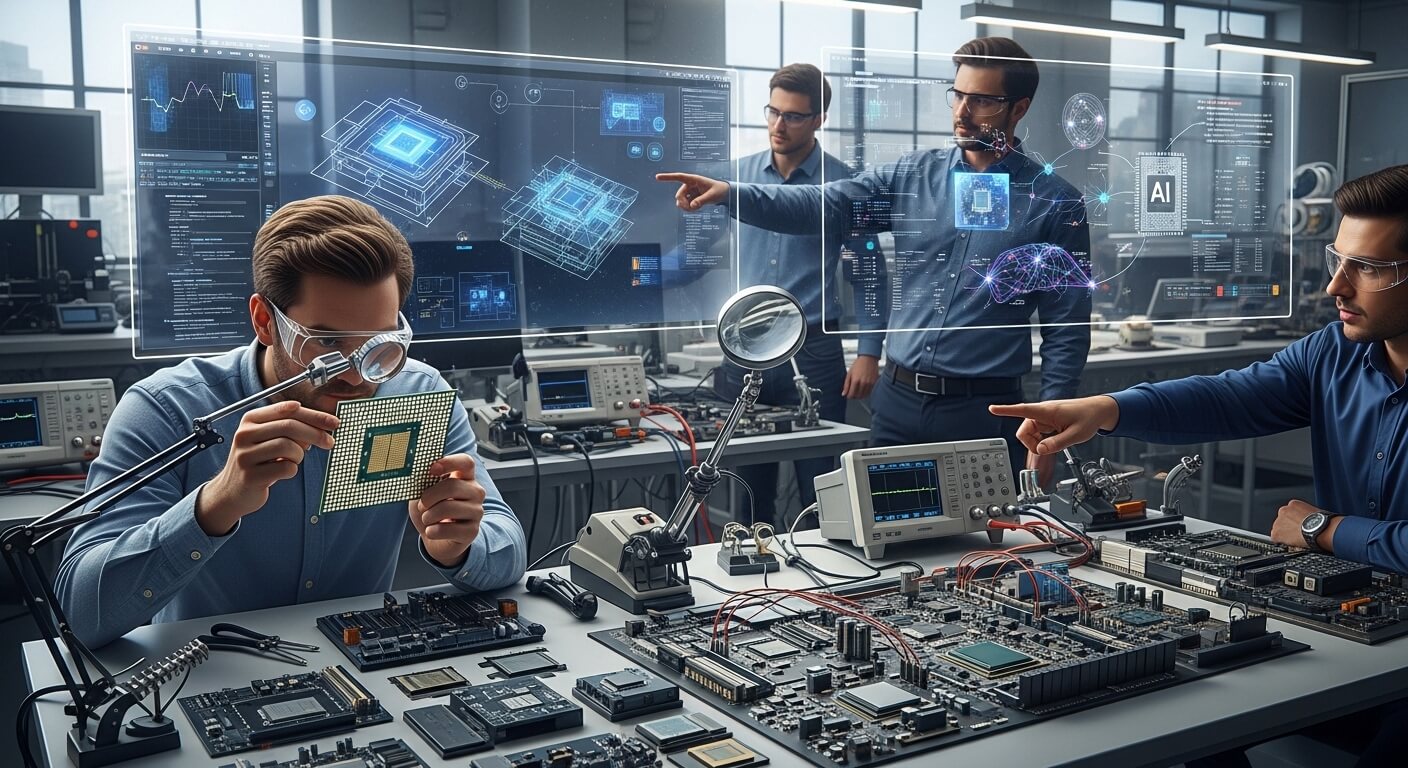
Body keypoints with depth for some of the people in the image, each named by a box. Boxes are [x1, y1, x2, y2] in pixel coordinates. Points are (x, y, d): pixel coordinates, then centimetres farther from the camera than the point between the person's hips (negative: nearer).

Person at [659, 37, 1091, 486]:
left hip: (983, 414, -3)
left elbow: (1068, 328, -2)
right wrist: (730, 194, -22)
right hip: (897, 402, 3)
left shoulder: (1056, 204, -3)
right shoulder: (912, 176, 5)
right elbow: (821, 205, -6)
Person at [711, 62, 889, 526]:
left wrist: (869, 352, -5)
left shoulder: (842, 184, -2)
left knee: (819, 489, 3)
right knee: (749, 485, 11)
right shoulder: (740, 173, 6)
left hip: (813, 350, -2)